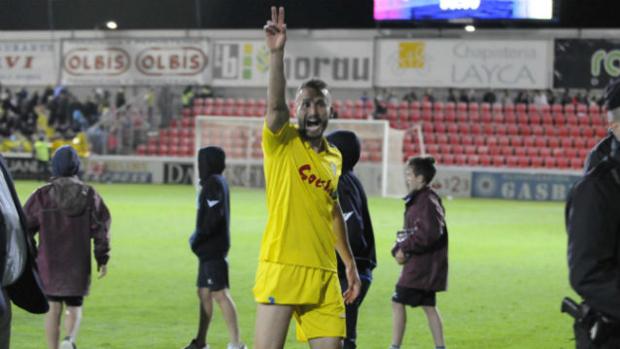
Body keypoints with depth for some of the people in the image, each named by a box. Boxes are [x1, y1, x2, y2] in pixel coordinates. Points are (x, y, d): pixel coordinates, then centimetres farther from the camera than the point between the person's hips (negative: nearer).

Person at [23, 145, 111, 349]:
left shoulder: (42, 195, -4)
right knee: (74, 308, 9)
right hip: (78, 264, 0)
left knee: (53, 308, 10)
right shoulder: (89, 195, -2)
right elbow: (101, 228, -2)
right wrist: (102, 259, 5)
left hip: (49, 262, 0)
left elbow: (26, 226, -1)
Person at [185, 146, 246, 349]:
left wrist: (198, 236, -15)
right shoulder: (218, 182, 16)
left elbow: (214, 216, -23)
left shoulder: (213, 183, -13)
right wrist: (198, 237, 13)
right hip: (209, 249, 10)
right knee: (204, 293, 14)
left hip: (213, 249, -10)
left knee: (220, 294, -10)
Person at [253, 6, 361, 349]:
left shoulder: (334, 157, 15)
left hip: (323, 273, 6)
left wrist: (350, 263, 26)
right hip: (281, 268, -6)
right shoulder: (281, 143, -1)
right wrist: (277, 53, -34)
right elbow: (275, 105, -20)